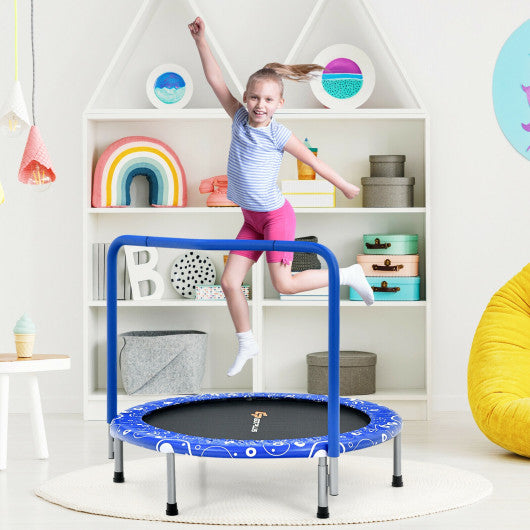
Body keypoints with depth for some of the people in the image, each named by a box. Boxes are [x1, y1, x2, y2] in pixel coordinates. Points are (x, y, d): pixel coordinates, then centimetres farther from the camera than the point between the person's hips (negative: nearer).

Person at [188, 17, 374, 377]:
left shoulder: (278, 134, -14)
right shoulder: (239, 119, -2)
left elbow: (312, 161, -4)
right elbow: (216, 81, -4)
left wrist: (345, 186, 6)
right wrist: (201, 40, -10)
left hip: (277, 215, -6)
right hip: (251, 220, 6)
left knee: (284, 284, -10)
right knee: (230, 282, 2)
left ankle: (348, 275, 9)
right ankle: (247, 344, 19)